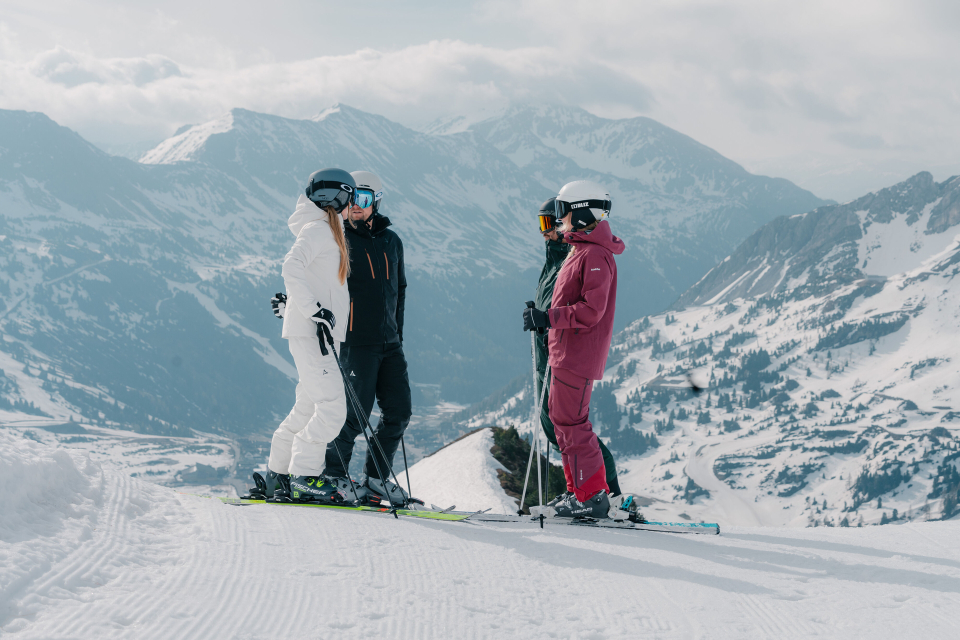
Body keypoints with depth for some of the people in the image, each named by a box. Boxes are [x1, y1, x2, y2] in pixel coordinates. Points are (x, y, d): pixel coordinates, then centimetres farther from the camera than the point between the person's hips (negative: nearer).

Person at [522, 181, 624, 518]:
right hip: (566, 351, 11)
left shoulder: (595, 255, -17)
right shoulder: (581, 249, 16)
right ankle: (580, 490, 21)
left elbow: (591, 310, -24)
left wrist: (549, 317, -24)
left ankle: (593, 495, -5)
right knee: (561, 416, 15)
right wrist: (544, 317, 15)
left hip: (578, 354, -11)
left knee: (571, 420, -8)